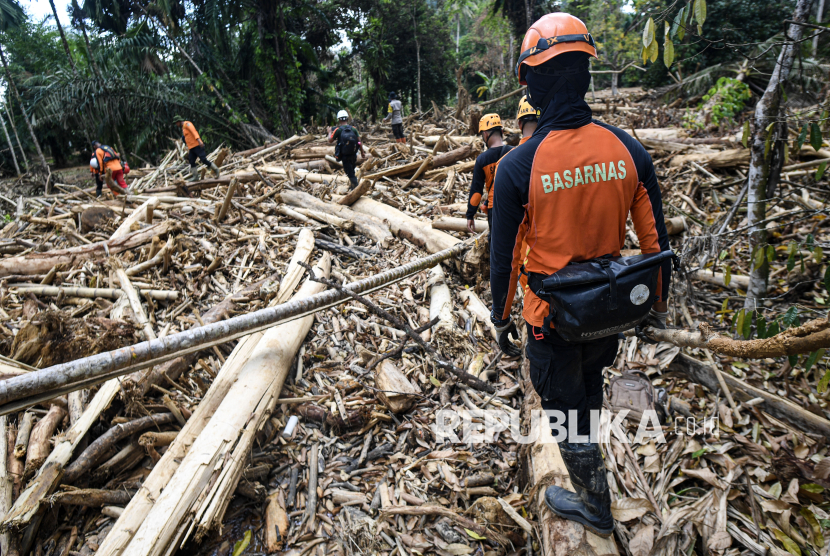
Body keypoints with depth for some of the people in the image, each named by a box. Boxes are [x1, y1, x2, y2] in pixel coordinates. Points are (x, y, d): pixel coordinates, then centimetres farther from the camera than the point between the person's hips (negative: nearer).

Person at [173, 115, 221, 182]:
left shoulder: (187, 124, -4)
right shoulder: (183, 128, 24)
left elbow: (194, 131, -17)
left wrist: (199, 140, -31)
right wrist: (188, 150, 24)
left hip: (197, 145, -10)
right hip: (191, 148, 10)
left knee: (204, 160, -13)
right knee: (192, 162, 2)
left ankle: (216, 170, -1)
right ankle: (195, 176, 4)